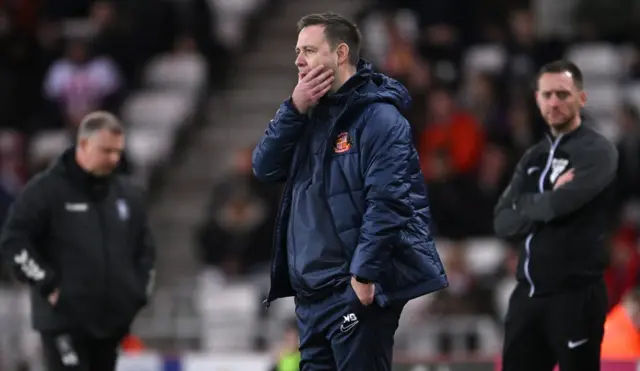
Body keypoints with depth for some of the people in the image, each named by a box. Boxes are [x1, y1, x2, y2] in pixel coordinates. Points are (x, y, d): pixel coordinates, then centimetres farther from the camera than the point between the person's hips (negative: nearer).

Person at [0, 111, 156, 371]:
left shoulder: (126, 194, 12)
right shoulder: (45, 189, -7)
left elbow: (145, 249, 24)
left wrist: (140, 289, 10)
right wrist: (46, 284, -15)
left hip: (113, 319, 6)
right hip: (64, 320, -6)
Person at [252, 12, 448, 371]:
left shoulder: (378, 116, -10)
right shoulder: (310, 114, 17)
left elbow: (387, 202, -18)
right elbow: (265, 167, 9)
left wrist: (364, 274, -23)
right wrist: (294, 110, -4)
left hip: (358, 290, -9)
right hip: (312, 290, 9)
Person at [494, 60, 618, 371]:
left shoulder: (597, 151, -6)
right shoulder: (534, 157, 15)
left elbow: (560, 204, -21)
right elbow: (503, 223, 5)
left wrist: (523, 204, -2)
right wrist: (548, 202, -10)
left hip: (575, 294, -7)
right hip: (528, 293, 7)